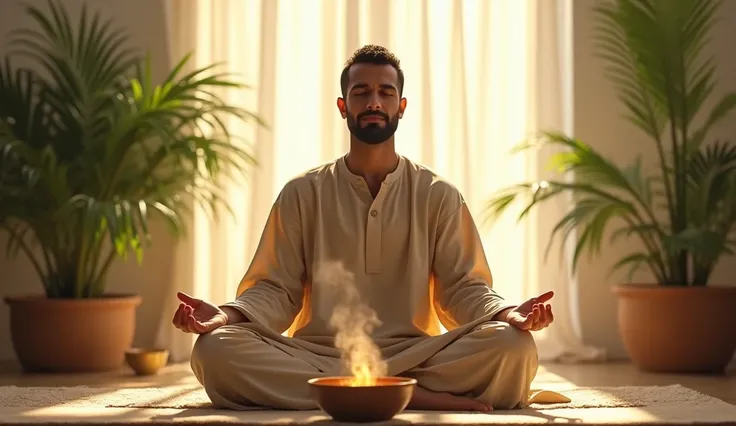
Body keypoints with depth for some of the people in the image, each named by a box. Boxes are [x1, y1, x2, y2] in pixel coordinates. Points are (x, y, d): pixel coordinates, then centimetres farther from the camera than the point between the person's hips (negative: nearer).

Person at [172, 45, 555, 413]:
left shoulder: (438, 196, 12)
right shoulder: (302, 194, 11)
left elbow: (463, 288, 6)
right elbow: (275, 289, 7)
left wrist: (508, 314, -16)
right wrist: (227, 315, -15)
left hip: (413, 354, 0)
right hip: (317, 352, 1)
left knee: (512, 345, -27)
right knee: (215, 349, -30)